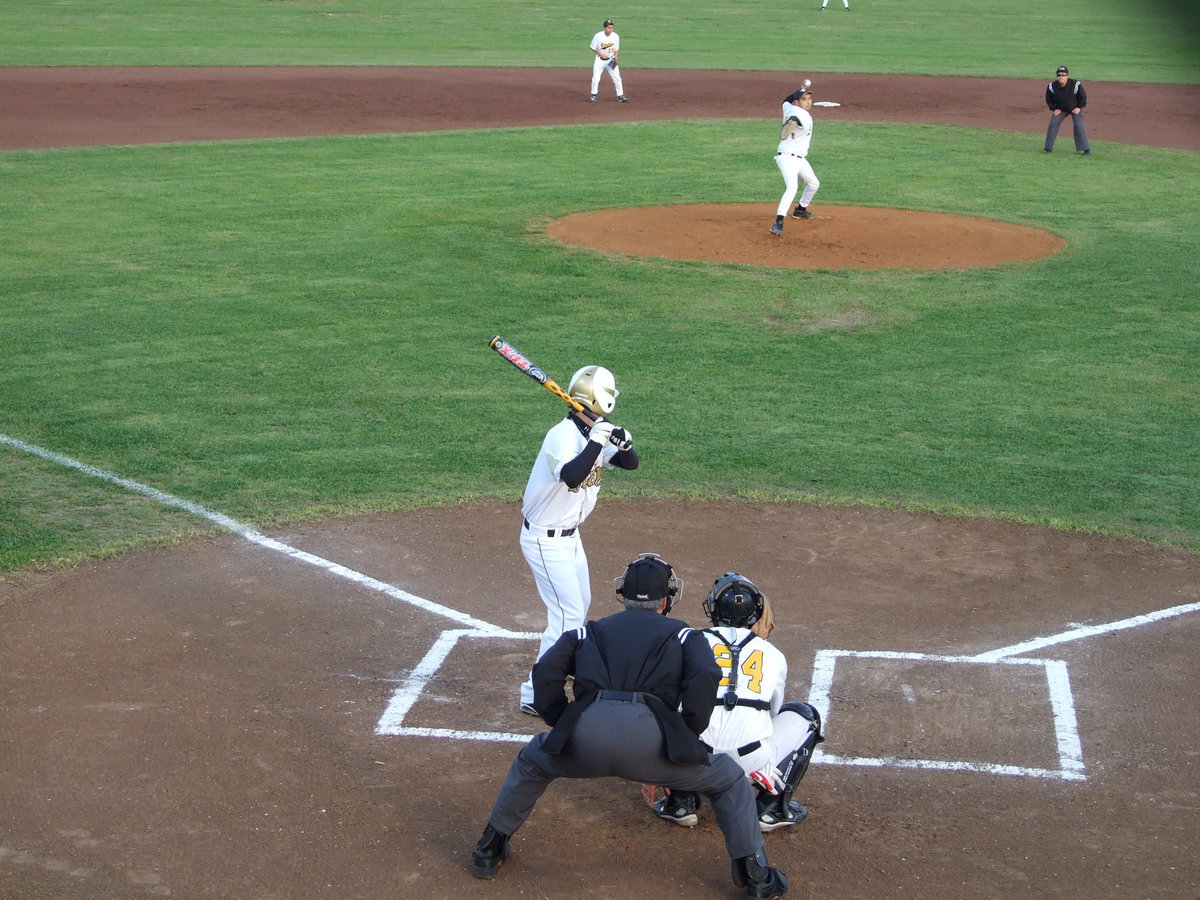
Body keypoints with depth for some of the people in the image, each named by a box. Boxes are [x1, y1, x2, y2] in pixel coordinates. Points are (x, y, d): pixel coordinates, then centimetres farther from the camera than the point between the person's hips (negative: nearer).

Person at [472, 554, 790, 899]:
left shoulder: (589, 632, 29)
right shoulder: (683, 634, 24)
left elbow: (546, 673, 13)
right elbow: (705, 677, 2)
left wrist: (562, 726, 22)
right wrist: (688, 736, 11)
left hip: (586, 735, 2)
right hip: (649, 736, -2)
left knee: (530, 763, 34)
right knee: (729, 779, 21)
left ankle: (489, 851, 37)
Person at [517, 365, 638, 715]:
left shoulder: (592, 434, 0)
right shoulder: (563, 436, -27)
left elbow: (631, 463, 5)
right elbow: (572, 477, -45)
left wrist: (624, 442, -16)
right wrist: (597, 441, -40)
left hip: (569, 535, 9)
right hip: (545, 539, -9)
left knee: (580, 602, 25)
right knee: (568, 613, -11)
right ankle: (536, 693, -8)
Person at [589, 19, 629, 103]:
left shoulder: (616, 36, -9)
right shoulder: (598, 36, -17)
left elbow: (617, 49, 5)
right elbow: (593, 48, -6)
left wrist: (615, 57, -11)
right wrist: (601, 54, -16)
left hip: (611, 60, 2)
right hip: (600, 60, -2)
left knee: (617, 78, -2)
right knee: (595, 78, -4)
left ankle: (621, 96, 10)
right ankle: (593, 96, 13)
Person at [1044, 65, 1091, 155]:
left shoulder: (1075, 84, -28)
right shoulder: (1052, 86, -21)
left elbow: (1083, 96, -11)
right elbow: (1049, 99, -1)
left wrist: (1079, 107, -14)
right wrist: (1054, 109, -8)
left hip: (1075, 108, -3)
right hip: (1060, 109, 3)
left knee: (1078, 126, -14)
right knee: (1053, 124, -8)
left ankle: (1086, 149, -5)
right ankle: (1048, 147, 4)